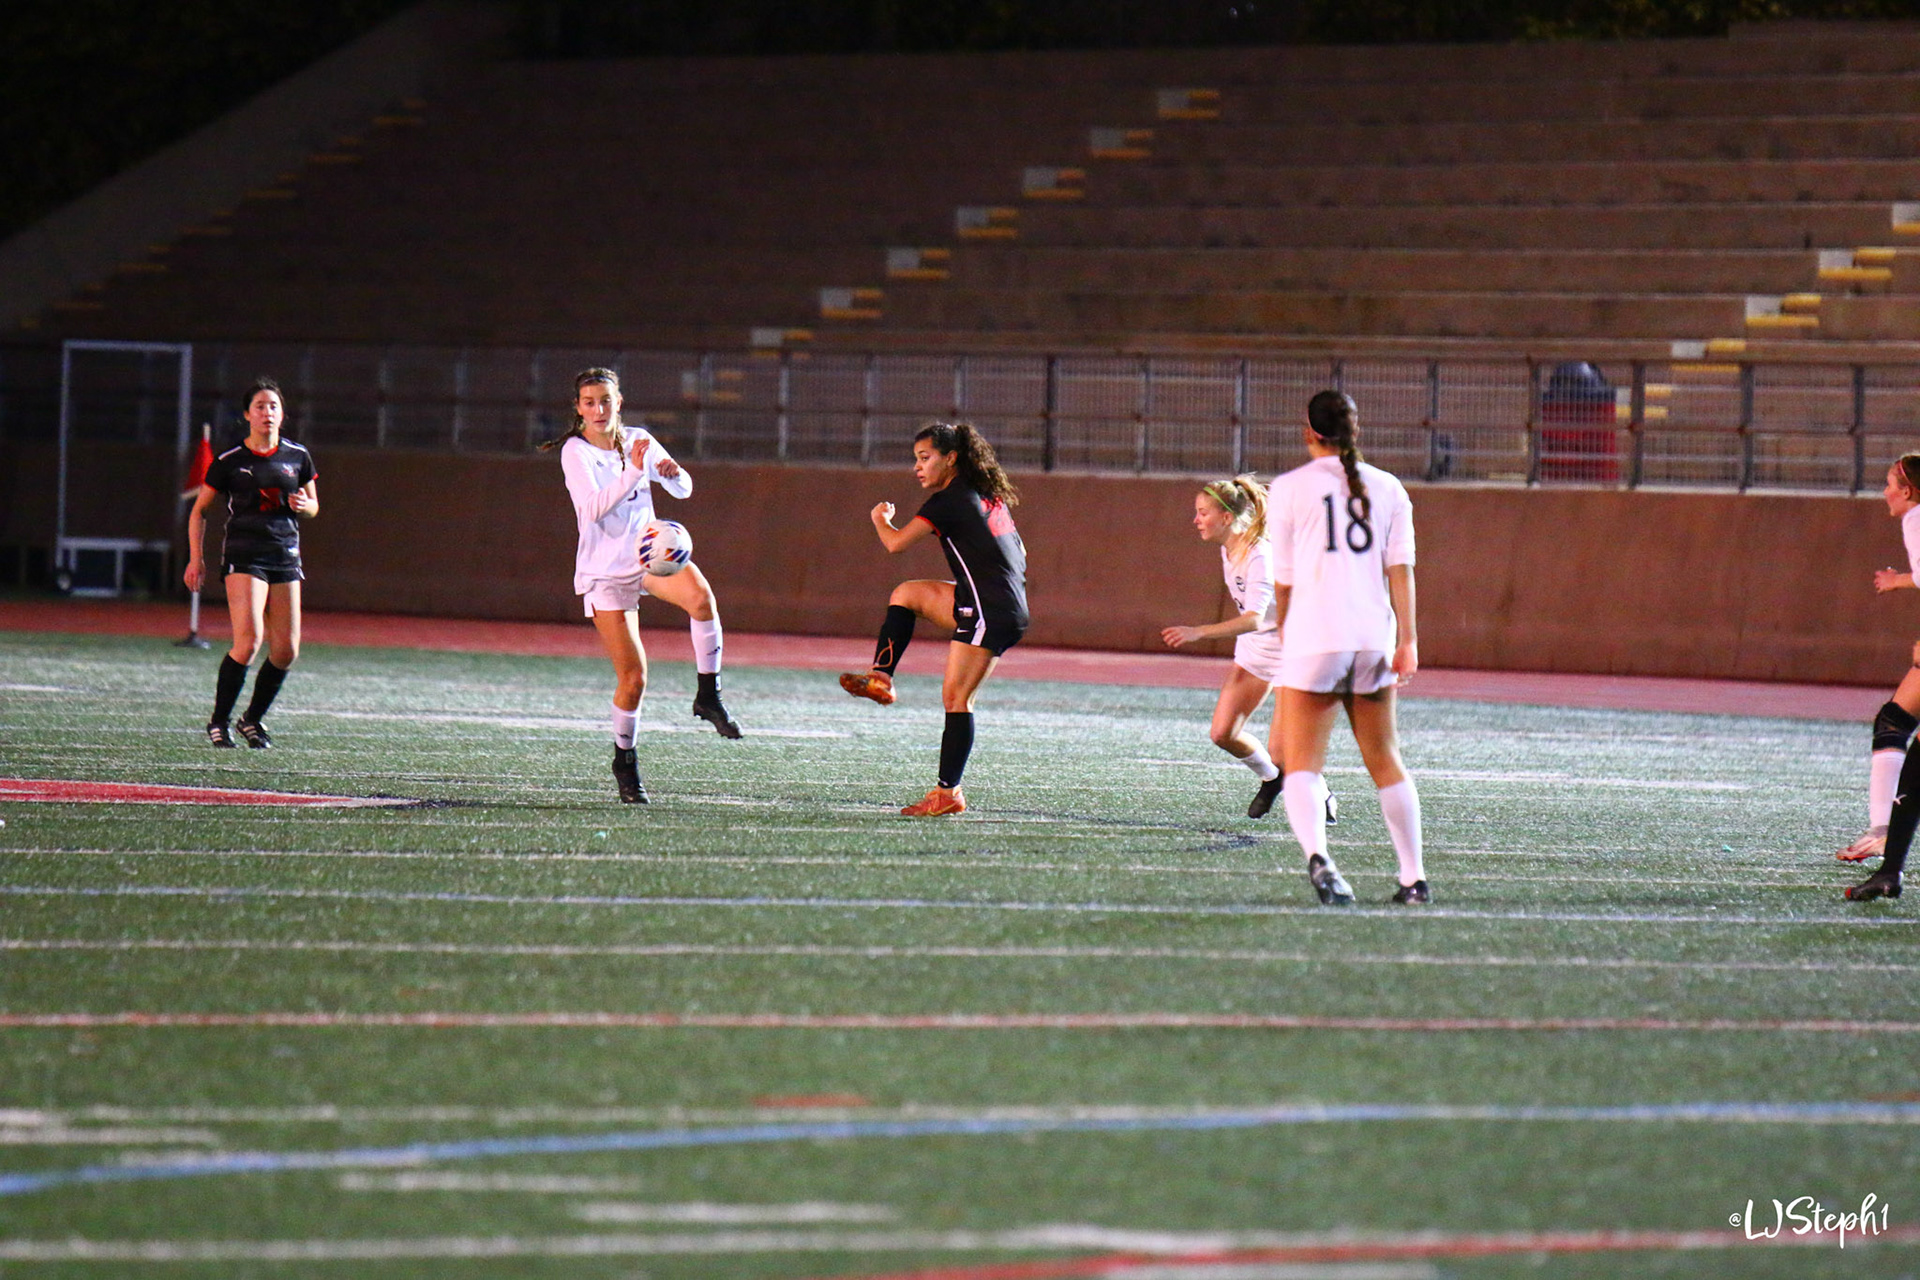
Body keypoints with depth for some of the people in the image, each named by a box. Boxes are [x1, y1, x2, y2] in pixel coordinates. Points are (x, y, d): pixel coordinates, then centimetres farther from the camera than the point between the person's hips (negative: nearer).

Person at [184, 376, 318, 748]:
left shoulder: (298, 458, 8)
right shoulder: (230, 462, -1)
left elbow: (313, 506, 20)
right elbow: (199, 510, 8)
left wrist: (303, 506, -4)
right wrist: (196, 559, 0)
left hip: (286, 556, 4)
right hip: (243, 556, -4)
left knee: (286, 651, 0)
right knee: (249, 641, -20)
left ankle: (253, 718, 21)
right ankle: (219, 721, -5)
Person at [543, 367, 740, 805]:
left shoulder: (638, 441, 5)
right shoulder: (575, 451, -8)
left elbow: (682, 490, 5)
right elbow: (593, 508, -22)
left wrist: (674, 473, -18)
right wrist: (633, 472, -33)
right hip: (605, 569, -3)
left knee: (700, 596, -33)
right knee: (633, 678, -7)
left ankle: (708, 696, -19)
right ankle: (624, 760, 17)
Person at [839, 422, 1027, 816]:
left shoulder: (949, 501, -10)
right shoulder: (989, 496, 16)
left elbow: (895, 543, -12)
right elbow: (1019, 552, 23)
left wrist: (880, 518, 9)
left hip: (989, 612, -9)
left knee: (956, 697, -9)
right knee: (907, 594, 17)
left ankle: (948, 793, -10)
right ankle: (880, 678, 13)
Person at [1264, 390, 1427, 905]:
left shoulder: (1289, 489, 2)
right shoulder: (1388, 489, 10)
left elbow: (1283, 578, 5)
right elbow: (1400, 567, 3)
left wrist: (1285, 636, 20)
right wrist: (1407, 640, 0)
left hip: (1313, 640, -3)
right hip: (1374, 639, 3)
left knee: (1300, 765, -5)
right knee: (1385, 761, 15)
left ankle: (1317, 854, -31)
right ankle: (1414, 877, 15)